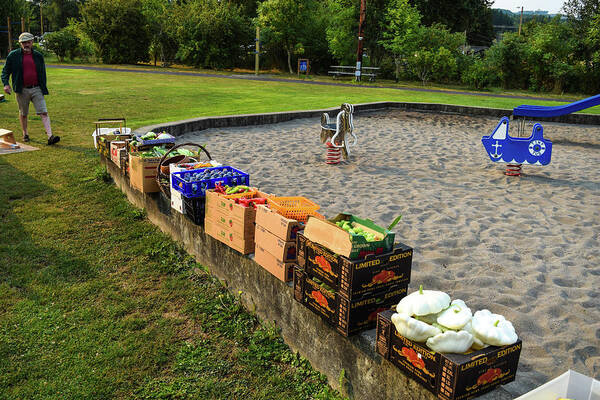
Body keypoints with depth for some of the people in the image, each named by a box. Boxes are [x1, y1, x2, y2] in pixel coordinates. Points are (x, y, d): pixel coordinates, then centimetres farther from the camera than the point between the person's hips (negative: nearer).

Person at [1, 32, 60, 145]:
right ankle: (25, 134, 30)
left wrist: (43, 88, 12)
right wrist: (5, 84, -8)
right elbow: (5, 71, 7)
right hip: (22, 90, 0)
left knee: (44, 113, -10)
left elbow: (43, 73, 15)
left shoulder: (38, 56, 8)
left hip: (36, 89, 1)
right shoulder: (13, 55, 3)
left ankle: (50, 136, -17)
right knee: (23, 114, 12)